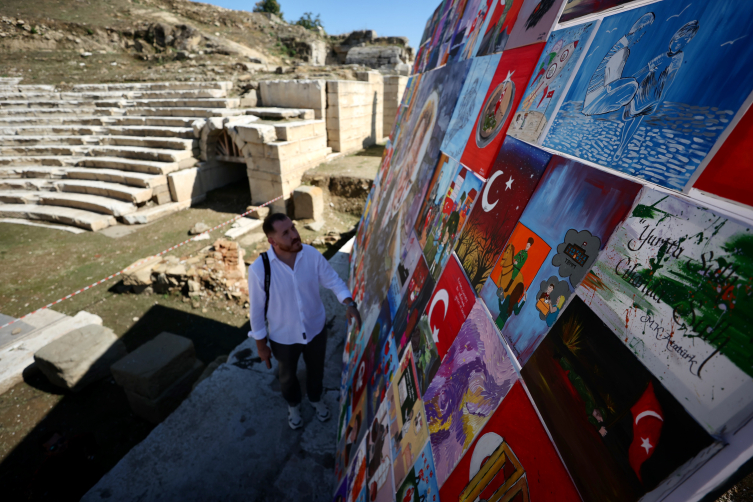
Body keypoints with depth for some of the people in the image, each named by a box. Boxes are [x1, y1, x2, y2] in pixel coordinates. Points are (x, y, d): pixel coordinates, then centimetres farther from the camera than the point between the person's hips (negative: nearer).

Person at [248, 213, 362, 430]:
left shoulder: (312, 254, -20)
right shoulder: (258, 269, -27)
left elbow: (333, 281, -8)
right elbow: (256, 309, -14)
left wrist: (350, 303, -26)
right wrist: (261, 345, -3)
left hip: (316, 329, 2)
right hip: (283, 337, -1)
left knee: (316, 369, 28)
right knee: (288, 375, 28)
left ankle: (316, 398, 63)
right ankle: (293, 404, 62)